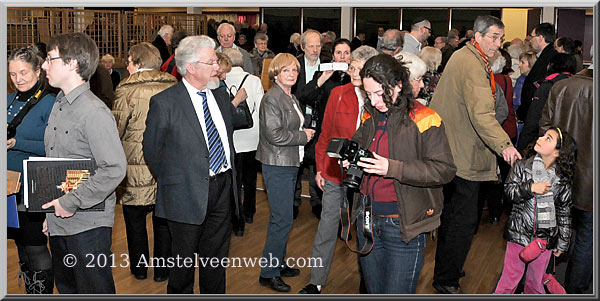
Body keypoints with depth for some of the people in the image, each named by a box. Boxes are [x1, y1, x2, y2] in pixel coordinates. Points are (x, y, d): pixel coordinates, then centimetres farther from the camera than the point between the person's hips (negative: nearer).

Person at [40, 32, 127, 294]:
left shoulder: (94, 112, -18)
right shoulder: (59, 105, 11)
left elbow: (115, 169, -25)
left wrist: (71, 203, -20)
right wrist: (51, 212, 15)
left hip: (88, 225, -9)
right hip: (58, 223, 9)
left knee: (94, 291, 3)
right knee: (66, 288, 20)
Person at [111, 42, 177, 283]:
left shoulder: (127, 91, -11)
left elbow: (116, 130, -7)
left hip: (135, 165, -3)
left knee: (135, 218, 13)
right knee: (163, 220, 13)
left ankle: (139, 268, 25)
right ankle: (162, 269, 21)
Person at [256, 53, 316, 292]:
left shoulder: (291, 98, 15)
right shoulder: (272, 98, -15)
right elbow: (275, 134, -22)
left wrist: (304, 134, 9)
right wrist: (303, 136, -13)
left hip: (289, 164, 10)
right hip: (277, 166, -10)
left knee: (280, 218, 16)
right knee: (283, 219, -8)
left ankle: (278, 264, 28)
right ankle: (268, 273, 2)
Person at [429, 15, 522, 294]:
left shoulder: (460, 56, 12)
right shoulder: (473, 66, -21)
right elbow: (481, 113, -35)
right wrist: (504, 144, -46)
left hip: (449, 150, 11)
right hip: (464, 155, -11)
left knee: (452, 213, 21)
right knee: (464, 220, -4)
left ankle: (445, 268, 35)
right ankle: (446, 280, 5)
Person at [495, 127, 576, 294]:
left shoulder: (563, 179, -2)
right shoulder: (522, 166, -3)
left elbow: (564, 213, 4)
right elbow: (509, 191, -7)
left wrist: (562, 243, 7)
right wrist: (531, 188, -22)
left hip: (545, 238, 1)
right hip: (519, 234, -1)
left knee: (536, 281, 13)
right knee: (511, 277, 4)